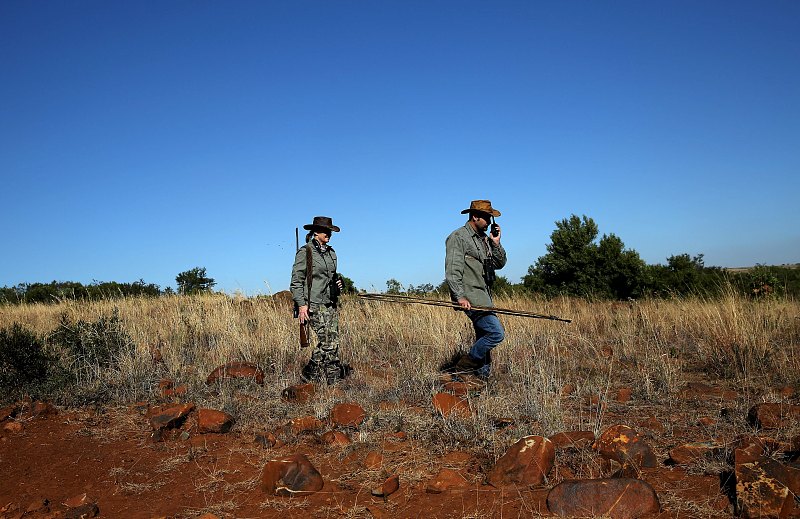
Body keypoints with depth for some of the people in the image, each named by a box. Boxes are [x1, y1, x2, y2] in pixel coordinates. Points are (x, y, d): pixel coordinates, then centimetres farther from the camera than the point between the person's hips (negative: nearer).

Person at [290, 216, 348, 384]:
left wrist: (338, 283, 7)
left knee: (333, 342, 3)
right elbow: (296, 280, -9)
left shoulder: (331, 252, 15)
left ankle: (333, 378, 10)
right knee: (326, 340, -11)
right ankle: (309, 373, 6)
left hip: (331, 302, 7)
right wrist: (301, 304, -16)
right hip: (315, 303, -7)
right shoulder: (305, 252, -6)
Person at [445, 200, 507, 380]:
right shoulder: (458, 237, -8)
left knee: (483, 338, 11)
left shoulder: (484, 238, 18)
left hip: (484, 296, 9)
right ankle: (464, 366, -4)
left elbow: (499, 264, 19)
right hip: (470, 297, -9)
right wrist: (460, 296, -24)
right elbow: (452, 270, -16)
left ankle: (481, 377, 20)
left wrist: (496, 243, 4)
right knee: (496, 333, -17)